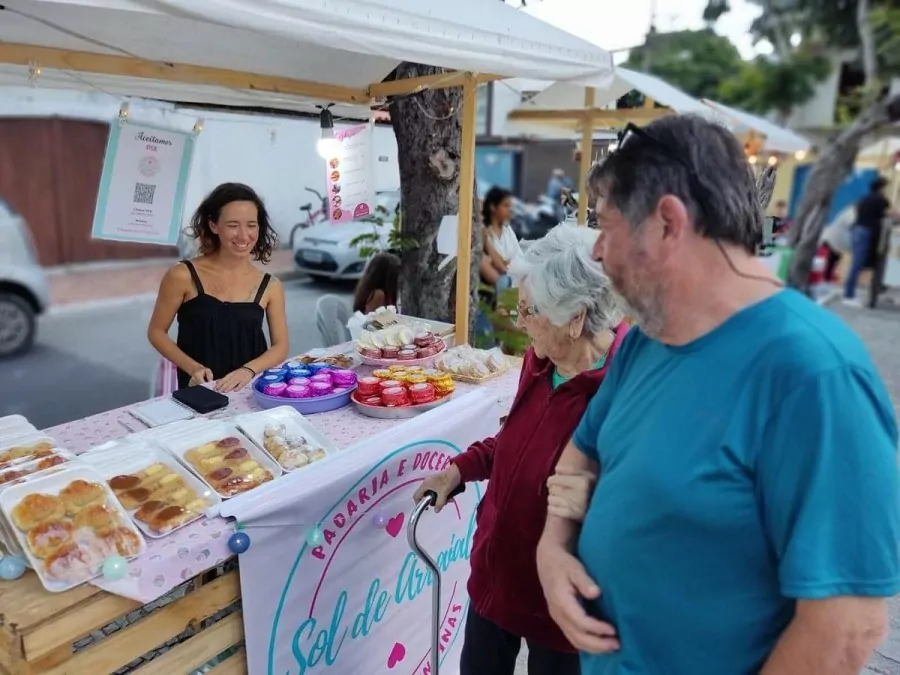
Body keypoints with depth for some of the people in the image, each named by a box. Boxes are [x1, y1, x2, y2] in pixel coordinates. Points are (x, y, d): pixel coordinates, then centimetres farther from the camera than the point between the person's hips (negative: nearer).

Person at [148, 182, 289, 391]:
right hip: (199, 391, -1)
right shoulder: (183, 276, -2)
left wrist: (249, 370, -16)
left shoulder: (270, 286, 3)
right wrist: (193, 368, -11)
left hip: (250, 391, 2)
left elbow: (281, 346, 3)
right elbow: (157, 332, 5)